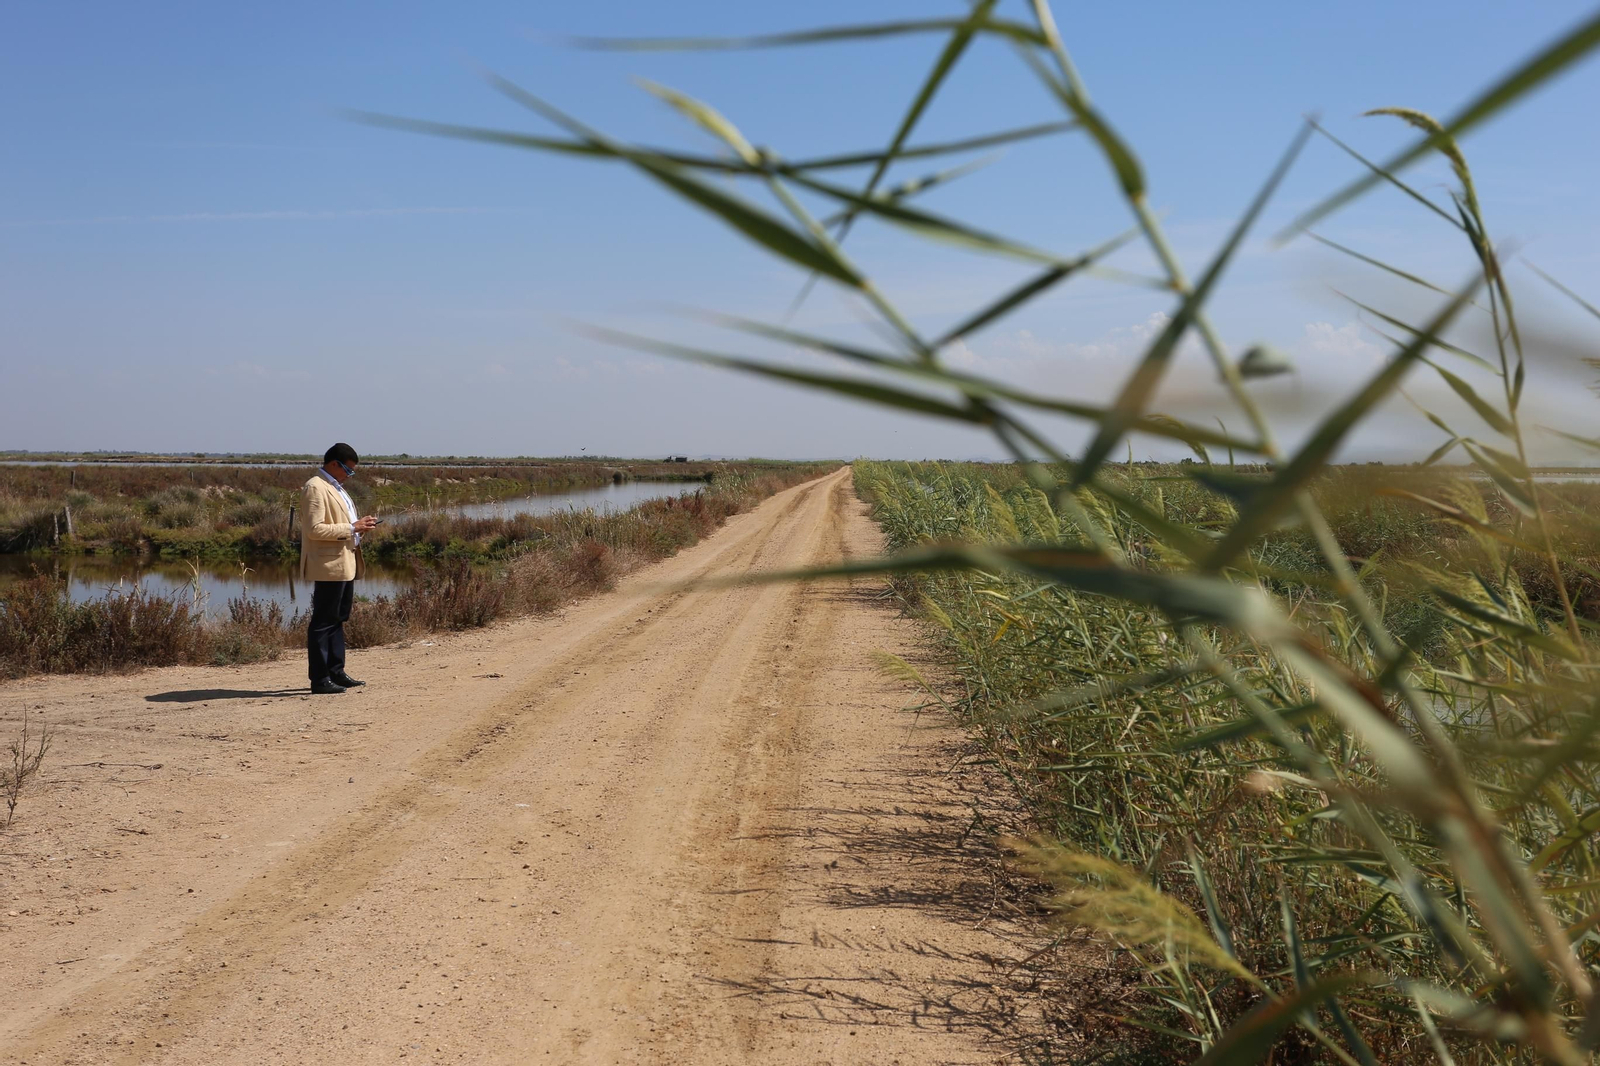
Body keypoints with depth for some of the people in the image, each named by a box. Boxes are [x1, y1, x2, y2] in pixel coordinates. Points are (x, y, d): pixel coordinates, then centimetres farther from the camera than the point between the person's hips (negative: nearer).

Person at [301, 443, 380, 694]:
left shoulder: (335, 488, 19)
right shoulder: (315, 488, -13)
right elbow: (314, 529, -22)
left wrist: (359, 526, 9)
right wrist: (351, 527, -19)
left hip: (345, 564, 10)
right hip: (330, 566, -10)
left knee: (338, 620, 14)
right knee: (323, 623, -6)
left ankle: (336, 672, 21)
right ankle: (319, 679, -3)